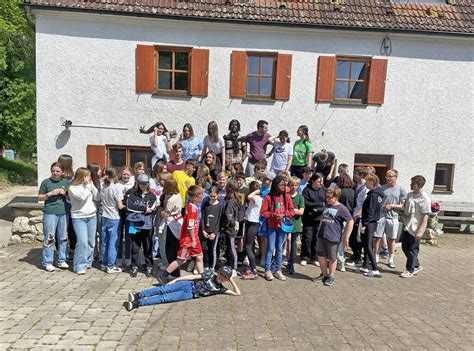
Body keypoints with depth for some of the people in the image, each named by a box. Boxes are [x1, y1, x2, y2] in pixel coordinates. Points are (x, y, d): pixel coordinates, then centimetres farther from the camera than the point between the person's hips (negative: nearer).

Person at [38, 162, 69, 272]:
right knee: (49, 238, -2)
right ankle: (47, 262, 9)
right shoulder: (46, 182, 2)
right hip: (50, 213, -3)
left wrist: (64, 193, -4)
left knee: (63, 238, 9)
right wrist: (50, 193, -11)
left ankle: (62, 260, 20)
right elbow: (39, 197, 4)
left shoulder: (66, 182, 11)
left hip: (64, 213, 3)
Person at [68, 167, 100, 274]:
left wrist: (91, 185, -2)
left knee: (91, 241, 7)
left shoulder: (89, 185, 10)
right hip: (78, 218, -5)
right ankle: (80, 266, -3)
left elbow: (97, 197, 3)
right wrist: (87, 185, -12)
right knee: (82, 241, -13)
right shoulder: (72, 187, -5)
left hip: (92, 216, 5)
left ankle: (88, 262, 22)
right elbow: (82, 197, -21)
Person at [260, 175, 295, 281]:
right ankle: (267, 270, 14)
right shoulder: (268, 197, -8)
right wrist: (273, 214, -21)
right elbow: (263, 212, -7)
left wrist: (284, 215, -15)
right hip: (271, 226, -3)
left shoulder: (287, 196, 1)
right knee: (270, 248, 2)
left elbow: (292, 212, 2)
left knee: (279, 249, 11)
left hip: (282, 226, 3)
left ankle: (278, 270, 22)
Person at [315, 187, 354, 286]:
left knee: (332, 258, 8)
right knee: (321, 256, 12)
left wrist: (346, 237, -10)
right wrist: (319, 230, 20)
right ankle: (324, 274, 30)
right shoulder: (326, 206, 10)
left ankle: (331, 277, 25)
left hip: (333, 237, -6)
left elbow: (350, 222, -11)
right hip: (321, 236, 7)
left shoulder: (341, 208, -11)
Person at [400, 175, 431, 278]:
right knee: (405, 247, 15)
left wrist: (420, 231, -19)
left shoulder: (425, 199, -16)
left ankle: (410, 270, 20)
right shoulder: (410, 194, 6)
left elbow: (425, 216, -17)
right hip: (407, 226, 8)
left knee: (413, 250, 5)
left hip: (415, 228, -8)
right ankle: (417, 266, 33)